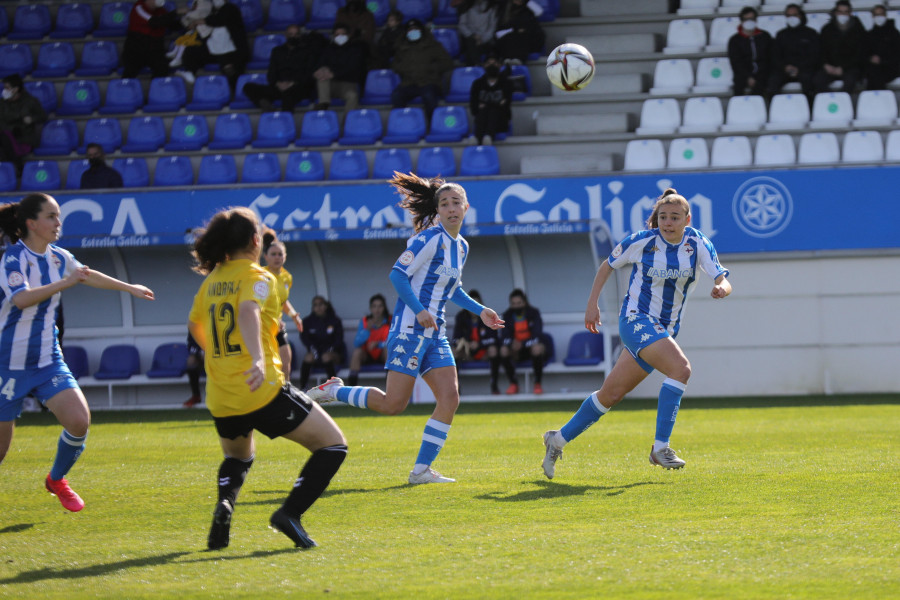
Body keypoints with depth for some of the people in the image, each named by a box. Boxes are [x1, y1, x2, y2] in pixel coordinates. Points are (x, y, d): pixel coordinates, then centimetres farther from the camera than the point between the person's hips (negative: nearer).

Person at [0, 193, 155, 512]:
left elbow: (88, 275, 28)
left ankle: (56, 480, 14)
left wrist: (130, 288, 35)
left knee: (79, 421, -13)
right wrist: (65, 283, -35)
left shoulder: (58, 257, 7)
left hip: (48, 362, 6)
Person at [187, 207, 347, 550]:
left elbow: (194, 325, 30)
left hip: (220, 399, 7)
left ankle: (225, 503, 1)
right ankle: (290, 512, -14)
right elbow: (248, 311, -27)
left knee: (237, 456, 34)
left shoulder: (213, 280, 13)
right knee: (333, 445, 4)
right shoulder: (257, 277, -6)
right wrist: (258, 359, -41)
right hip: (263, 392, -7)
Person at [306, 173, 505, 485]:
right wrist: (419, 311, -23)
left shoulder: (461, 246, 15)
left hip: (435, 333, 8)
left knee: (450, 398, -4)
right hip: (410, 328, -8)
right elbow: (398, 274, -16)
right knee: (393, 403, -12)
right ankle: (333, 390, 10)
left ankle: (421, 469, 0)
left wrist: (479, 310, 24)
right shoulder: (431, 238, -11)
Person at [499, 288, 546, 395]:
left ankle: (538, 384, -24)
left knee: (538, 348, -37)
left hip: (531, 347, -3)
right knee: (503, 350, -29)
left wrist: (522, 344, -33)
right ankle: (513, 384, -16)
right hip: (517, 351, 3)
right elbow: (505, 337, -7)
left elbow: (537, 336, -18)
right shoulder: (508, 315, 0)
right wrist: (511, 343, -32)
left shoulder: (533, 313, -9)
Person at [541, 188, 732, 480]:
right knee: (681, 368, -28)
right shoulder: (642, 241, -9)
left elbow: (722, 279, -12)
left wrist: (722, 287, -36)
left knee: (611, 393, 7)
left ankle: (559, 439, 24)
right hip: (636, 319, -5)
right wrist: (592, 303, 3)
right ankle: (660, 447, -26)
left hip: (665, 329, 5)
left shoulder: (698, 244, -2)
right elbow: (608, 265, 7)